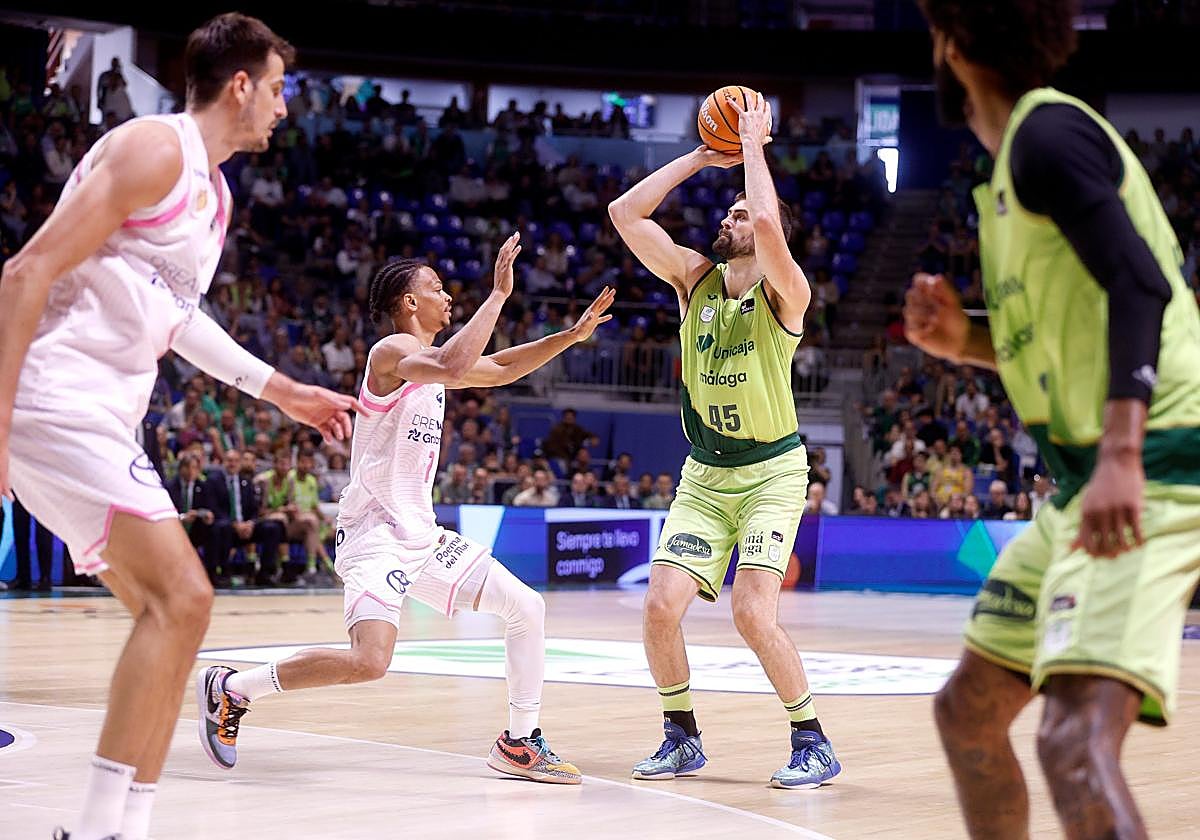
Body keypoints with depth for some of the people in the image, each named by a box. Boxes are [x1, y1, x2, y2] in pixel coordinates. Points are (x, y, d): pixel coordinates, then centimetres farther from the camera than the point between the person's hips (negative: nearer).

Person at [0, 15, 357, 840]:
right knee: (181, 596, -17)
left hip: (99, 417, 10)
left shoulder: (212, 188, 18)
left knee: (172, 609, 7)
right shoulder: (157, 149, -11)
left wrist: (279, 388, 33)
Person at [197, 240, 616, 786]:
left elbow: (498, 371, 30)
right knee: (369, 661, -26)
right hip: (376, 533, -10)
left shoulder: (429, 359, 16)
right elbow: (452, 367, -33)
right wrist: (499, 294, -26)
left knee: (526, 607, 9)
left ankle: (519, 744, 19)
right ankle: (229, 688, -8)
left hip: (421, 535, 10)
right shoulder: (392, 351, -12)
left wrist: (572, 335, 22)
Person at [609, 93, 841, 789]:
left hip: (774, 471, -5)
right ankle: (683, 739, 14)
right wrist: (701, 158, -2)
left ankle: (814, 745, 0)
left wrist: (753, 145, -19)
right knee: (661, 608, -7)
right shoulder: (695, 280, 4)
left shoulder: (785, 294, -12)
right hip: (703, 475, 5)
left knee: (753, 615, -17)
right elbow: (626, 214, -3)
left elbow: (769, 223, -32)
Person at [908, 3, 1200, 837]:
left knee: (1075, 741, -25)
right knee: (968, 711, 18)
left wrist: (1121, 454, -33)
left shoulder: (1046, 130, -8)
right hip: (1088, 478, 11)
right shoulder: (1020, 156, 22)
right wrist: (962, 341, 12)